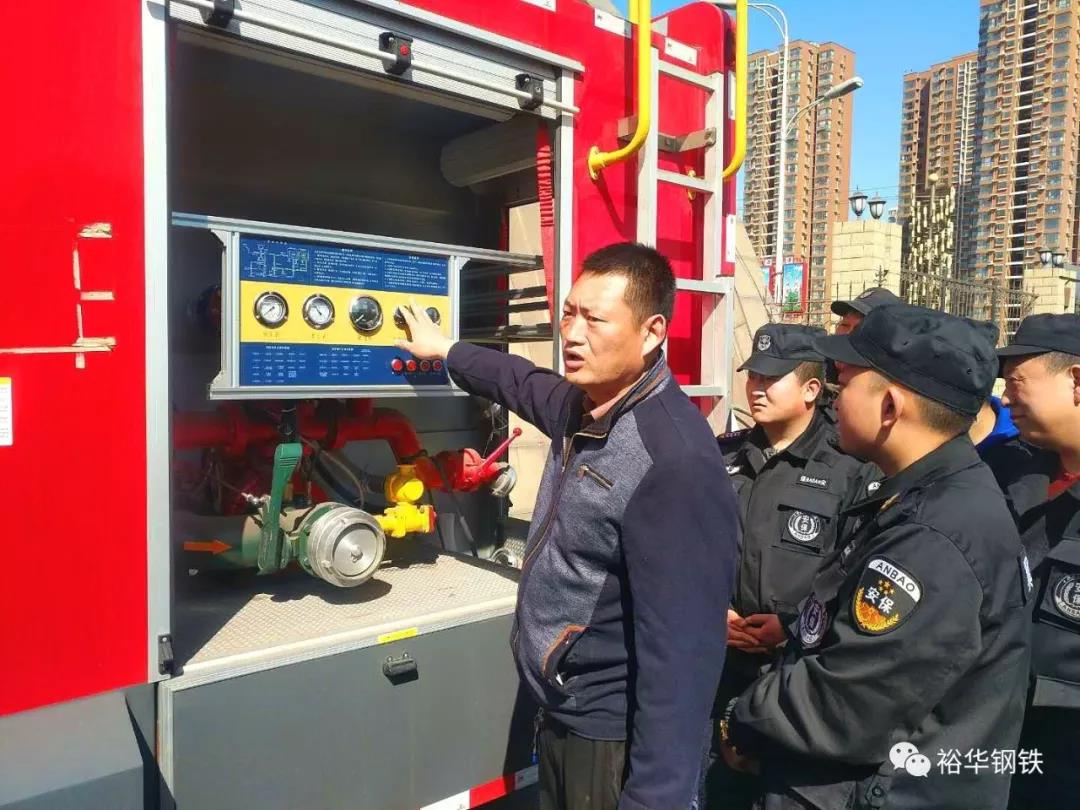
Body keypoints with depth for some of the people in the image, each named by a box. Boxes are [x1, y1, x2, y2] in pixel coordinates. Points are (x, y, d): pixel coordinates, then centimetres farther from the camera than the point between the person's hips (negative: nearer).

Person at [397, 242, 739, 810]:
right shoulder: (582, 408, -2)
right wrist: (445, 350, 32)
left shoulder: (676, 463, -29)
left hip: (612, 737, -8)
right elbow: (526, 383, 21)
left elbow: (681, 650, -30)